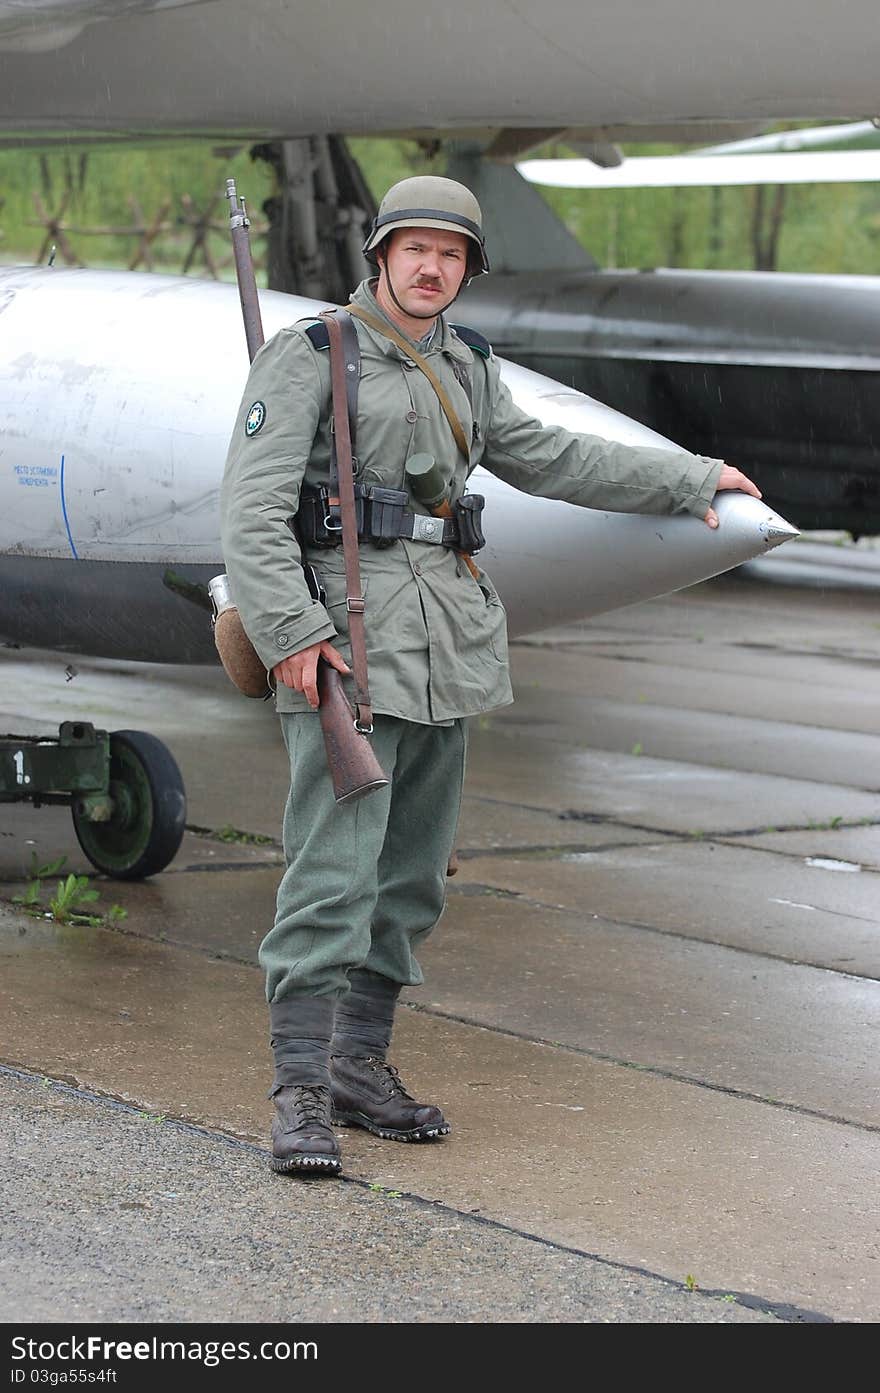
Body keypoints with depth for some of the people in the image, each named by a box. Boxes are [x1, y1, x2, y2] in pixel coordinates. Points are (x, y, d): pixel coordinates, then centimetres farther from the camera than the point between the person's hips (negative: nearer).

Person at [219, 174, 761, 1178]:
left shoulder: (465, 367, 16)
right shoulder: (310, 357, -5)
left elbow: (543, 457, 29)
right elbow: (252, 508, -10)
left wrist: (690, 480, 32)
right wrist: (290, 630, -20)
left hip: (446, 650, 7)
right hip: (346, 647, -7)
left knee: (411, 876, 9)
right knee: (333, 872, -12)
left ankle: (362, 1066, 19)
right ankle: (301, 1095, -10)